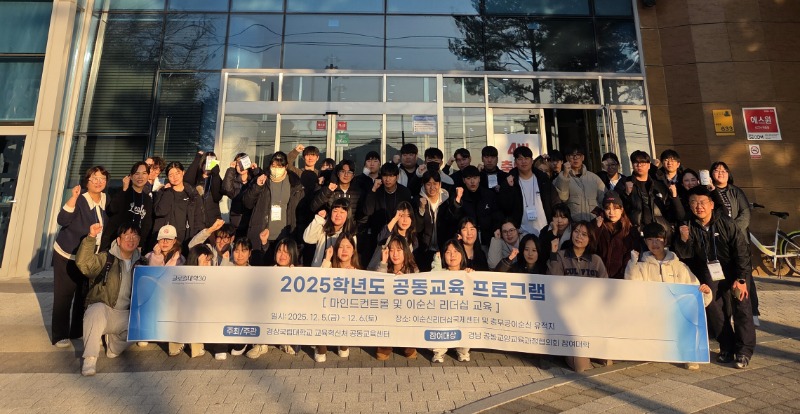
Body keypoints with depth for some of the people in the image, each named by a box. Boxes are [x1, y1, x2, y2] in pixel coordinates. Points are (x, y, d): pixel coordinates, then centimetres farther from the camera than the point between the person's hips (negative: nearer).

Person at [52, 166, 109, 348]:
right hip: (66, 256, -5)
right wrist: (74, 197, -38)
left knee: (85, 295, 10)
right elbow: (62, 220, -33)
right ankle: (60, 335, 11)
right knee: (64, 296, 0)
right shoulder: (79, 200, -18)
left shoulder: (106, 199, -2)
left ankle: (78, 331, 23)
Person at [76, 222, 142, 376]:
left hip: (125, 314, 3)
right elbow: (83, 263, -20)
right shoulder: (106, 259, 0)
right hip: (103, 309, -3)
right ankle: (90, 358, -26)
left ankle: (113, 347, 7)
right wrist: (91, 237, -28)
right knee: (97, 310, -37)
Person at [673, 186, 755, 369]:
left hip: (733, 273, -1)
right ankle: (727, 348, 12)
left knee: (741, 308, -10)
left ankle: (744, 351, 4)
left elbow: (742, 251, -10)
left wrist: (741, 278, -16)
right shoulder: (689, 227, -5)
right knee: (714, 312, -6)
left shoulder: (725, 222, -11)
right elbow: (685, 256, -7)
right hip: (708, 277, 2)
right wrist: (683, 240, -27)